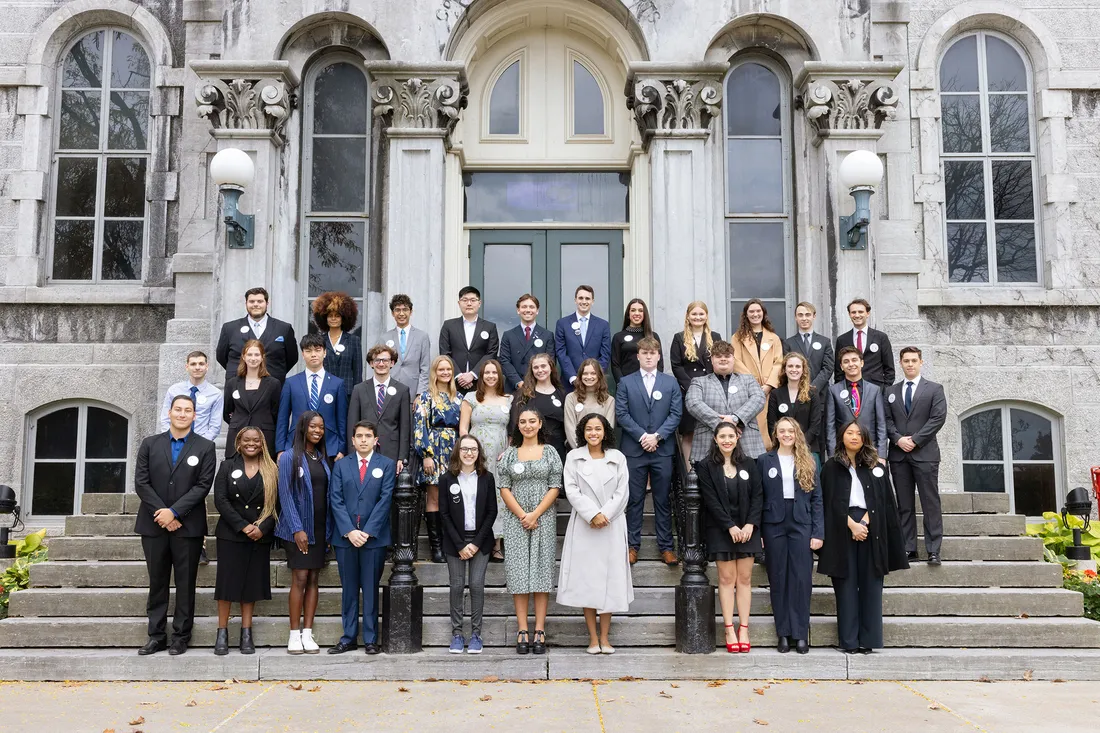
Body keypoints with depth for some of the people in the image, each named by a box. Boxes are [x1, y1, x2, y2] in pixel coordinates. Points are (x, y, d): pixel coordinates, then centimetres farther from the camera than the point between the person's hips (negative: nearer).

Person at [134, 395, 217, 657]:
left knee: (185, 583, 4)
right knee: (157, 582, 9)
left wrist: (174, 512, -15)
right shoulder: (150, 444, 8)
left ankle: (181, 636, 12)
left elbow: (203, 486, -6)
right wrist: (162, 513, -10)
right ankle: (156, 635, 16)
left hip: (188, 526, -2)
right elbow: (141, 483, 1)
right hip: (154, 524, 2)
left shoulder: (205, 447, 2)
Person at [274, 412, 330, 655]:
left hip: (320, 527, 5)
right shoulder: (289, 457, -5)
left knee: (314, 579, 4)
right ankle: (294, 634, 3)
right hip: (298, 527, -5)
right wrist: (297, 529, -14)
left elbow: (327, 493, 10)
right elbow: (285, 495, -9)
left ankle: (307, 633, 8)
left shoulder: (323, 458, 10)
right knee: (300, 578, -5)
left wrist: (329, 527, 3)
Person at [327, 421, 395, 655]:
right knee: (348, 589, 7)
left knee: (371, 589, 3)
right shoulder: (341, 465, 9)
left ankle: (371, 639, 9)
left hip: (374, 537, -2)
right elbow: (336, 500, 2)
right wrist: (349, 531, -10)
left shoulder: (387, 465, 5)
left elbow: (385, 499, -3)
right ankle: (348, 638, 15)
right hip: (344, 536, 2)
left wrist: (368, 531, -11)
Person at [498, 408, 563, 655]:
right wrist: (522, 515, -9)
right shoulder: (509, 454, 9)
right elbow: (504, 488, 3)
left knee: (541, 569, -1)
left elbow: (554, 488, 0)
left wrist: (535, 515, -10)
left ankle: (539, 631, 1)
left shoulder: (550, 453, 6)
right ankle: (522, 631, 2)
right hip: (516, 519, 1)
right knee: (518, 571, -1)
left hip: (543, 518, -1)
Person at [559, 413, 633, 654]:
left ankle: (605, 636, 10)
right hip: (583, 526, -1)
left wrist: (605, 515, -11)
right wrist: (592, 514, -14)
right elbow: (572, 490, -3)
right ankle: (593, 637, 7)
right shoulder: (574, 457, 5)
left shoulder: (618, 458, 8)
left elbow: (622, 492, 1)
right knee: (586, 578, 0)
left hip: (612, 526, 1)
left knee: (610, 578, 2)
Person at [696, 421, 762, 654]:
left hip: (746, 528, 2)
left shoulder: (748, 464, 7)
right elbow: (711, 500, -6)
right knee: (726, 578, -2)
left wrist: (750, 524, -8)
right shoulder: (706, 466, -1)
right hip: (720, 529, -2)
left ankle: (744, 629, 5)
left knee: (744, 578, 2)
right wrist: (730, 526, -12)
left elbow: (758, 495, 4)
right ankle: (729, 630, 2)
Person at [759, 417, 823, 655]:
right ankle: (783, 632, 13)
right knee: (778, 579, 4)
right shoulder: (764, 461, 6)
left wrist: (818, 532, -3)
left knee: (801, 579, 0)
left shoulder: (807, 463, 8)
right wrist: (757, 532, -4)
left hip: (801, 525, 0)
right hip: (774, 526, 0)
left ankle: (801, 633, 8)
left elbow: (816, 499, 5)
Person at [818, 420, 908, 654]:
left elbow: (880, 499, 5)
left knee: (870, 583, 0)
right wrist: (852, 524, -10)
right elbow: (832, 501, 0)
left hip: (870, 527, 2)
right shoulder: (832, 467, 8)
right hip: (842, 527, -2)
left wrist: (865, 522, -9)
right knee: (846, 584, -2)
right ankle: (849, 640, 1)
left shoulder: (874, 466, 13)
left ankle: (868, 639, 4)